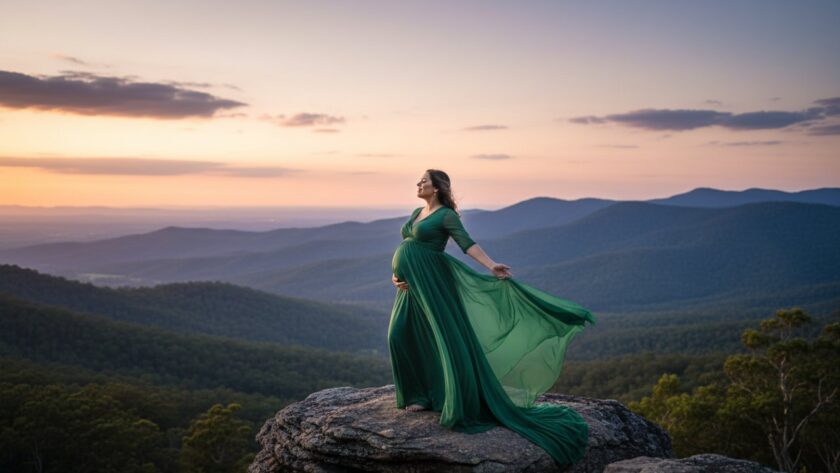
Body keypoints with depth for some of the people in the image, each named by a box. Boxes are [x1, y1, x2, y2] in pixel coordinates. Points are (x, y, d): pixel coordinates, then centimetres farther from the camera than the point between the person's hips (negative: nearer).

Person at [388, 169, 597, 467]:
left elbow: (467, 244, -18)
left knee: (446, 338, -7)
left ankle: (464, 404, 2)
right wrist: (396, 273, 5)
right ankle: (421, 396, 18)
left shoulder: (446, 215, -7)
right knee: (402, 336, 4)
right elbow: (403, 247, 19)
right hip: (411, 284, 8)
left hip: (431, 283, -8)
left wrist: (491, 266, -31)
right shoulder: (417, 213, 16)